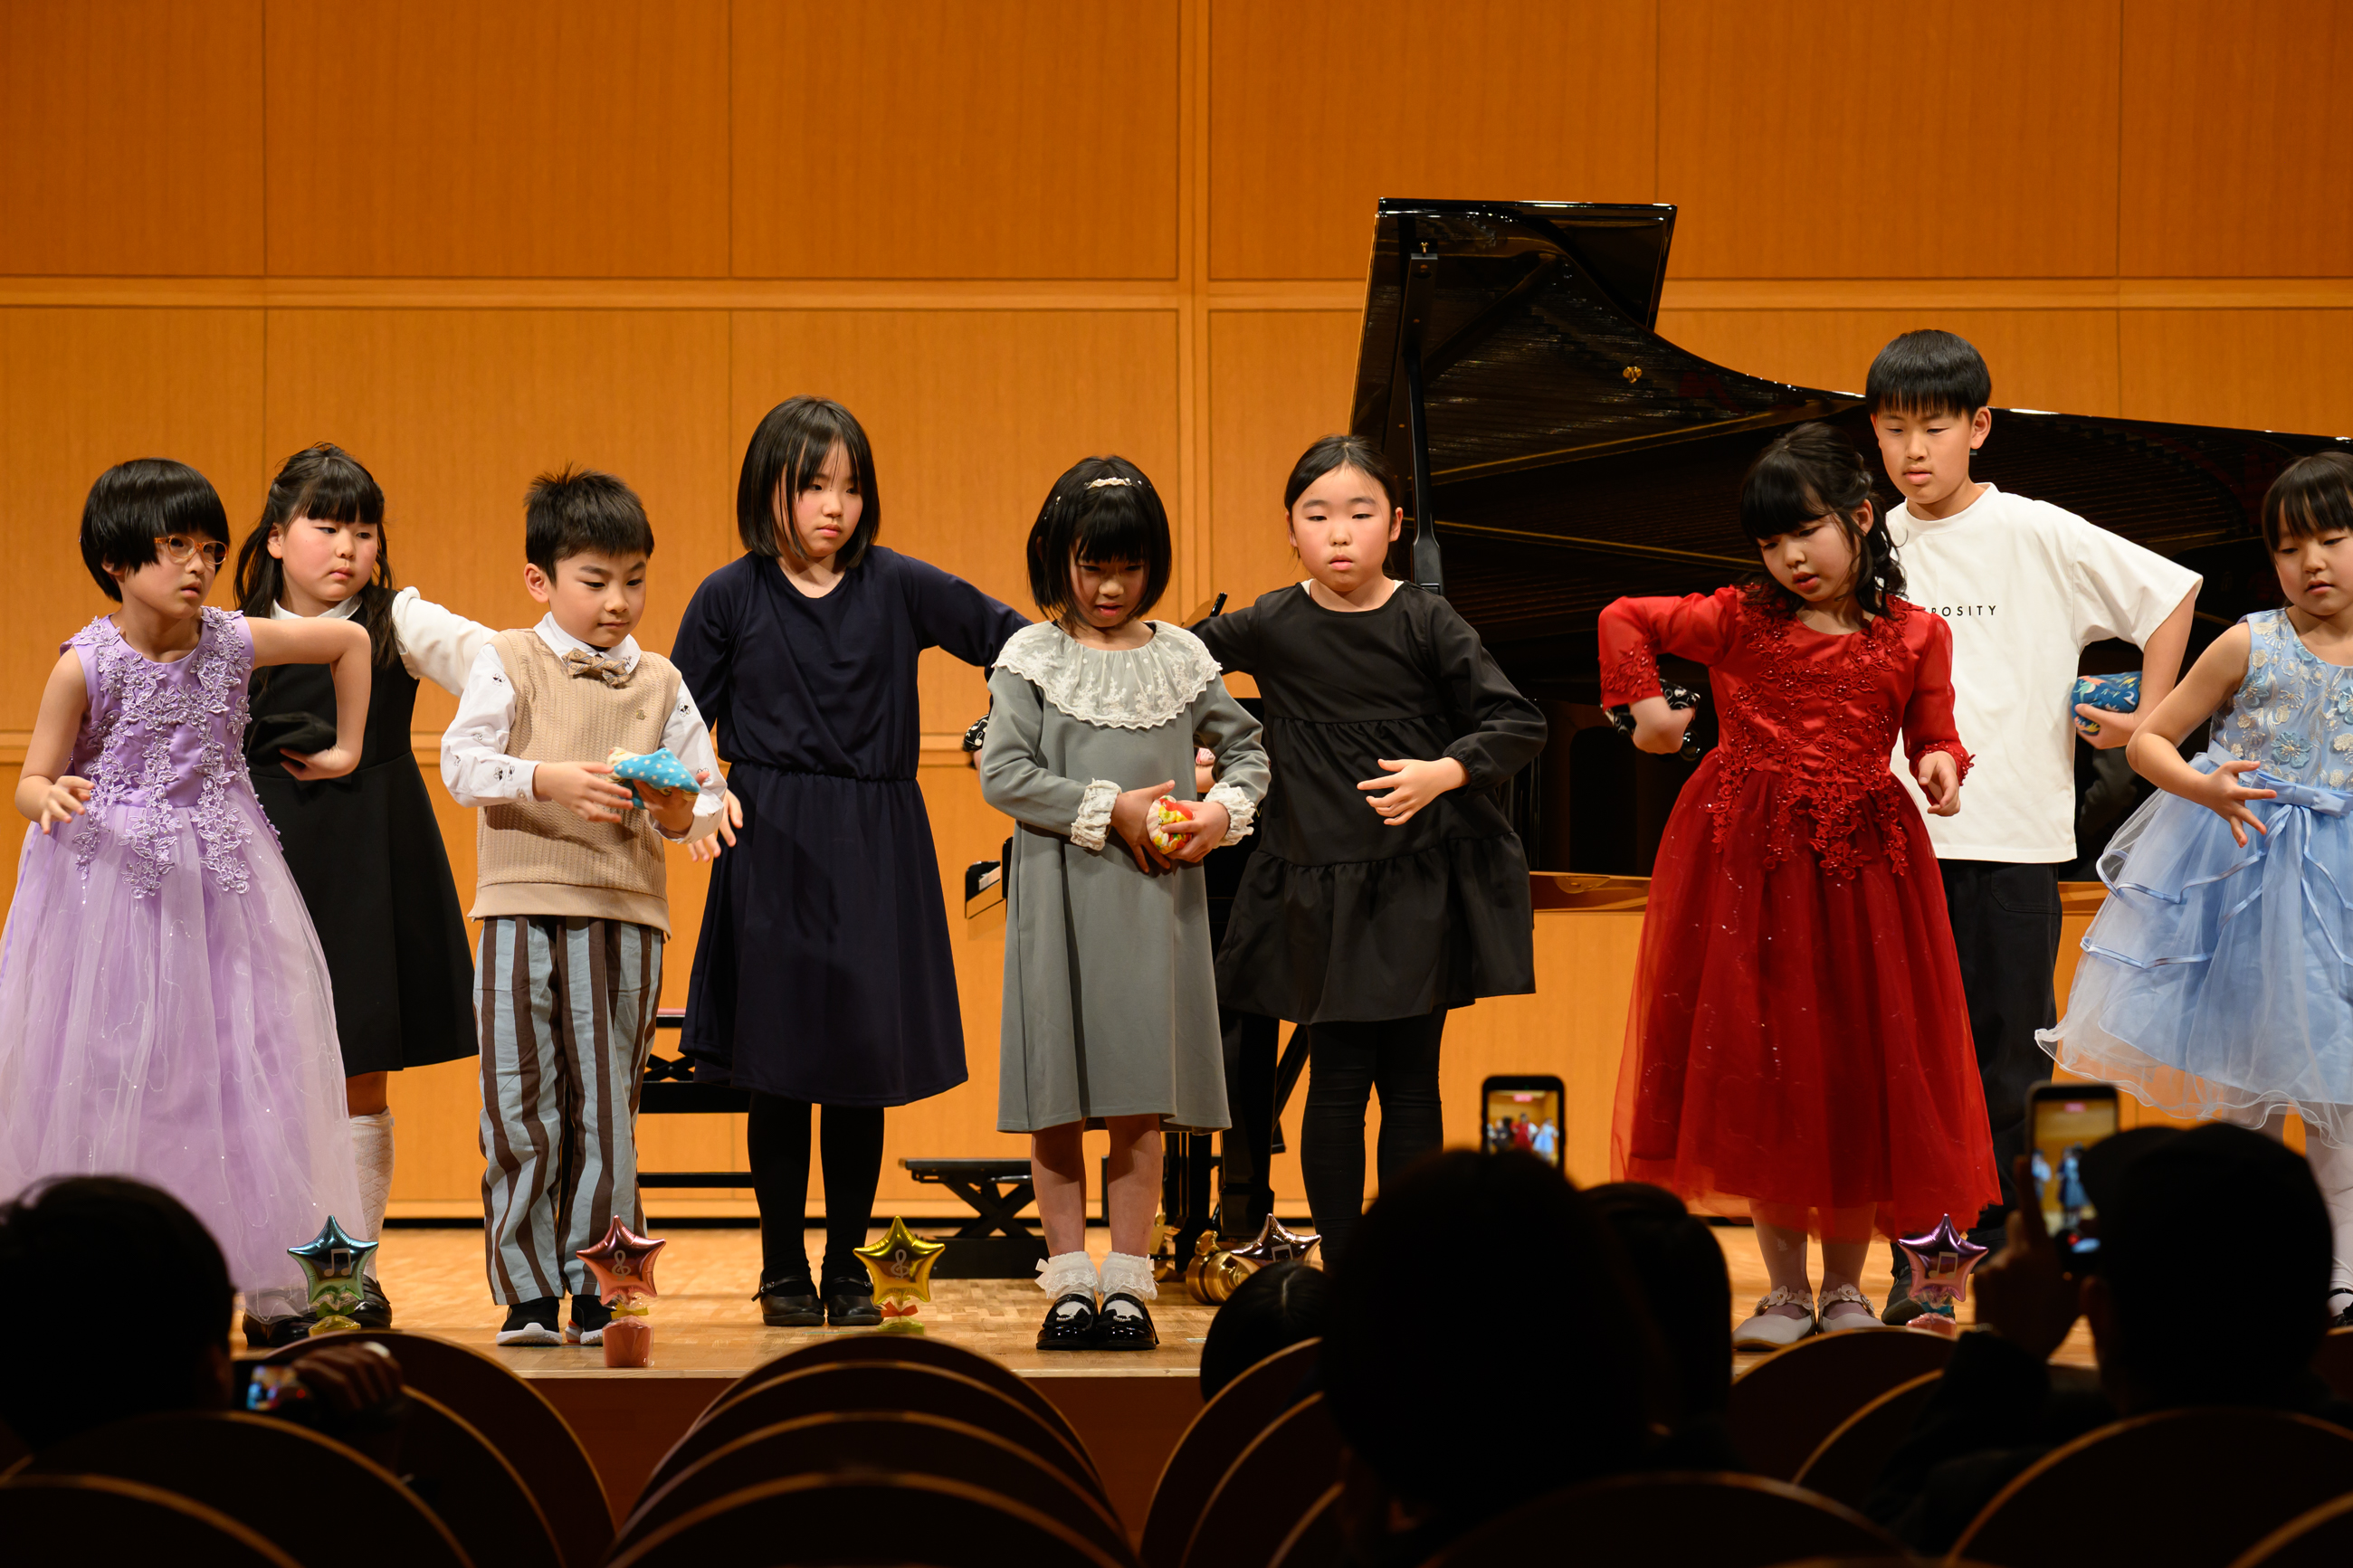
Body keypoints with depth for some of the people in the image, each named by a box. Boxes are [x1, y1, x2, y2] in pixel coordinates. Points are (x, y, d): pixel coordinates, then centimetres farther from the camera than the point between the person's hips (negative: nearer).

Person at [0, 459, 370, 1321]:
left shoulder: (234, 643, -3)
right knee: (108, 1069, -2)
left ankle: (257, 1262, 6)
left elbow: (350, 640, 13)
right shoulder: (86, 665, -10)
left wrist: (347, 749, 15)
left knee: (240, 1062, 1)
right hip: (111, 876, -3)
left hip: (218, 880, 3)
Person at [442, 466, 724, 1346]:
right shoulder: (507, 664, 3)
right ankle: (528, 1295, 6)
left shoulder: (659, 682, 12)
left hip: (626, 916, 2)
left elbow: (709, 796, 12)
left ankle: (597, 1294, 11)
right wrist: (552, 780, -24)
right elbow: (461, 762, -10)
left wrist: (679, 812, -10)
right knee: (520, 1108, -1)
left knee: (605, 1112, 5)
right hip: (523, 909, -2)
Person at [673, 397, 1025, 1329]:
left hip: (878, 848, 1)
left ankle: (847, 1268, 17)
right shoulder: (730, 598, 1)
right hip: (770, 845, -1)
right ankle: (784, 1270, 15)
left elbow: (1012, 640, 4)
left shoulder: (898, 587, 2)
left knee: (866, 1062, 4)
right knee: (777, 1072, 2)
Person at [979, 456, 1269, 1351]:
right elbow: (1003, 774, -6)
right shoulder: (1033, 658, 1)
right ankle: (1070, 1285, 8)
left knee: (1142, 1105, 2)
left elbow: (1246, 747, 16)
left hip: (1155, 900, 1)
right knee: (1058, 1105, 1)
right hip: (1059, 895, -1)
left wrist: (1224, 811, -4)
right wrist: (1111, 810, -11)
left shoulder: (1181, 659, 8)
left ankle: (1127, 1285, 7)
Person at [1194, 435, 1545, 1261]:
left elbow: (1518, 724, -5)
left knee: (1410, 1080, 4)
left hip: (1422, 888, 0)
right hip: (1320, 896, 0)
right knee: (1338, 1078, -1)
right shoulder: (1271, 628, -1)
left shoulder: (1426, 624, -4)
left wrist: (1444, 773, -21)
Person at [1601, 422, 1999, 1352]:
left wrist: (1941, 765, -13)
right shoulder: (1739, 624, 1)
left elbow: (1932, 732, 8)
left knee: (1858, 1070, 3)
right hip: (1746, 861, 0)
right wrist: (1644, 706, 1)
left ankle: (1846, 1287, 16)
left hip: (1859, 864, 0)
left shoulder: (1913, 637, 2)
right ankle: (1785, 1289, 11)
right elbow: (1623, 621, 9)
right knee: (1754, 1069, 1)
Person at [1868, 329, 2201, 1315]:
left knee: (2005, 1059, 1)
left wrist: (2148, 723, 2)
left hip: (2012, 836, -3)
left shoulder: (2038, 537, -3)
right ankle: (1922, 1261, 9)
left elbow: (2169, 594, 3)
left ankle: (2005, 1254, 9)